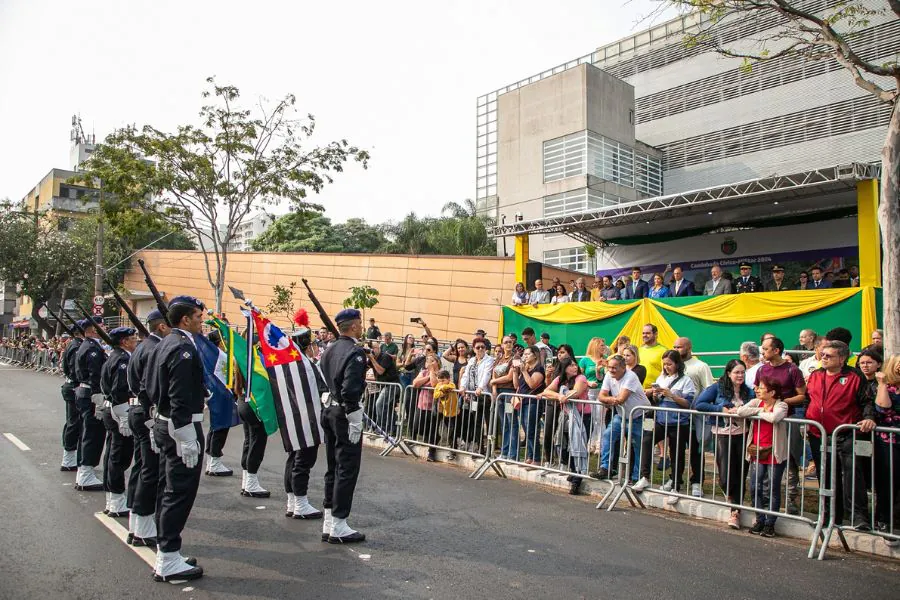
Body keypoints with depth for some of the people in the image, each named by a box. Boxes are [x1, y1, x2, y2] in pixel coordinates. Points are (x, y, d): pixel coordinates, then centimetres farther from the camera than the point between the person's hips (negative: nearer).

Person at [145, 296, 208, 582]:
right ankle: (168, 562, 5)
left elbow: (154, 388, 19)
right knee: (180, 493, -3)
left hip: (164, 424, 11)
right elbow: (180, 399, -25)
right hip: (182, 428, -11)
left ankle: (165, 554, 28)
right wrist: (188, 440, -23)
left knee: (169, 489, 17)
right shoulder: (183, 348, -20)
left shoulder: (165, 344, 12)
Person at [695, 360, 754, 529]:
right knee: (726, 477, -6)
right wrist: (722, 409, -15)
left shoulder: (749, 391, 8)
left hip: (742, 435, 3)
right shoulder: (718, 388, -3)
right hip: (723, 435, -3)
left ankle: (736, 512, 19)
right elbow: (698, 404, -10)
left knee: (740, 476, 5)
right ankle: (731, 496, 28)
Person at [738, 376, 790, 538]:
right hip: (757, 453, 4)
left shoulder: (781, 405, -8)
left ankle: (770, 523, 18)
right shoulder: (756, 402, 5)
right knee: (755, 488, 7)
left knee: (772, 490, 6)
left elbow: (774, 417, -30)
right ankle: (760, 520, 22)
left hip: (774, 454, -4)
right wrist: (759, 410, -12)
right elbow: (740, 411, -12)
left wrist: (757, 412, -14)